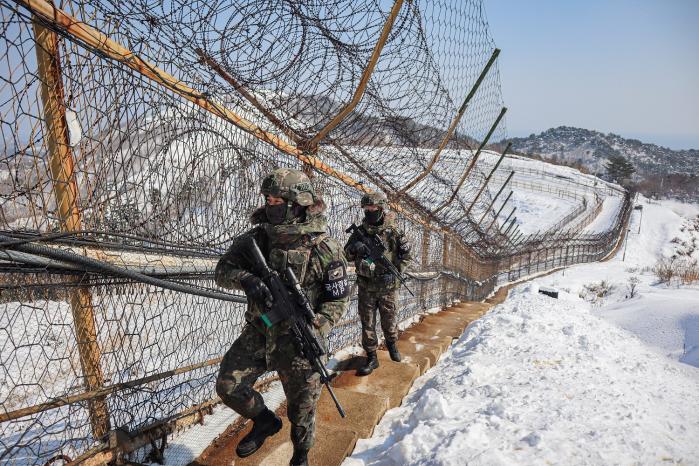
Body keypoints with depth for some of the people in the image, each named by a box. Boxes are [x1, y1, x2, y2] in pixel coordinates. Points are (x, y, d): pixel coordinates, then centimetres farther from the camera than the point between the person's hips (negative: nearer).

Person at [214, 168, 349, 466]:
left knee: (302, 404, 11)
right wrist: (246, 279, -26)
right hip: (257, 333, 4)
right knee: (228, 386, 0)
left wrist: (316, 327, -23)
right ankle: (265, 421, 30)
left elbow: (339, 299, -7)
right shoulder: (256, 238, -2)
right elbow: (223, 270, -4)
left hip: (297, 340, -3)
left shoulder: (325, 249, -13)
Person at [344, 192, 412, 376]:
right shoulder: (360, 231, 2)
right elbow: (347, 254, 7)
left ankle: (391, 343, 41)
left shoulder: (394, 231, -5)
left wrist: (394, 273, -15)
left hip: (387, 286, -2)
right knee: (367, 323, 4)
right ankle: (372, 358, 15)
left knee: (389, 320, 13)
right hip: (365, 287, 2)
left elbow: (405, 256, -2)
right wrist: (354, 248, -16)